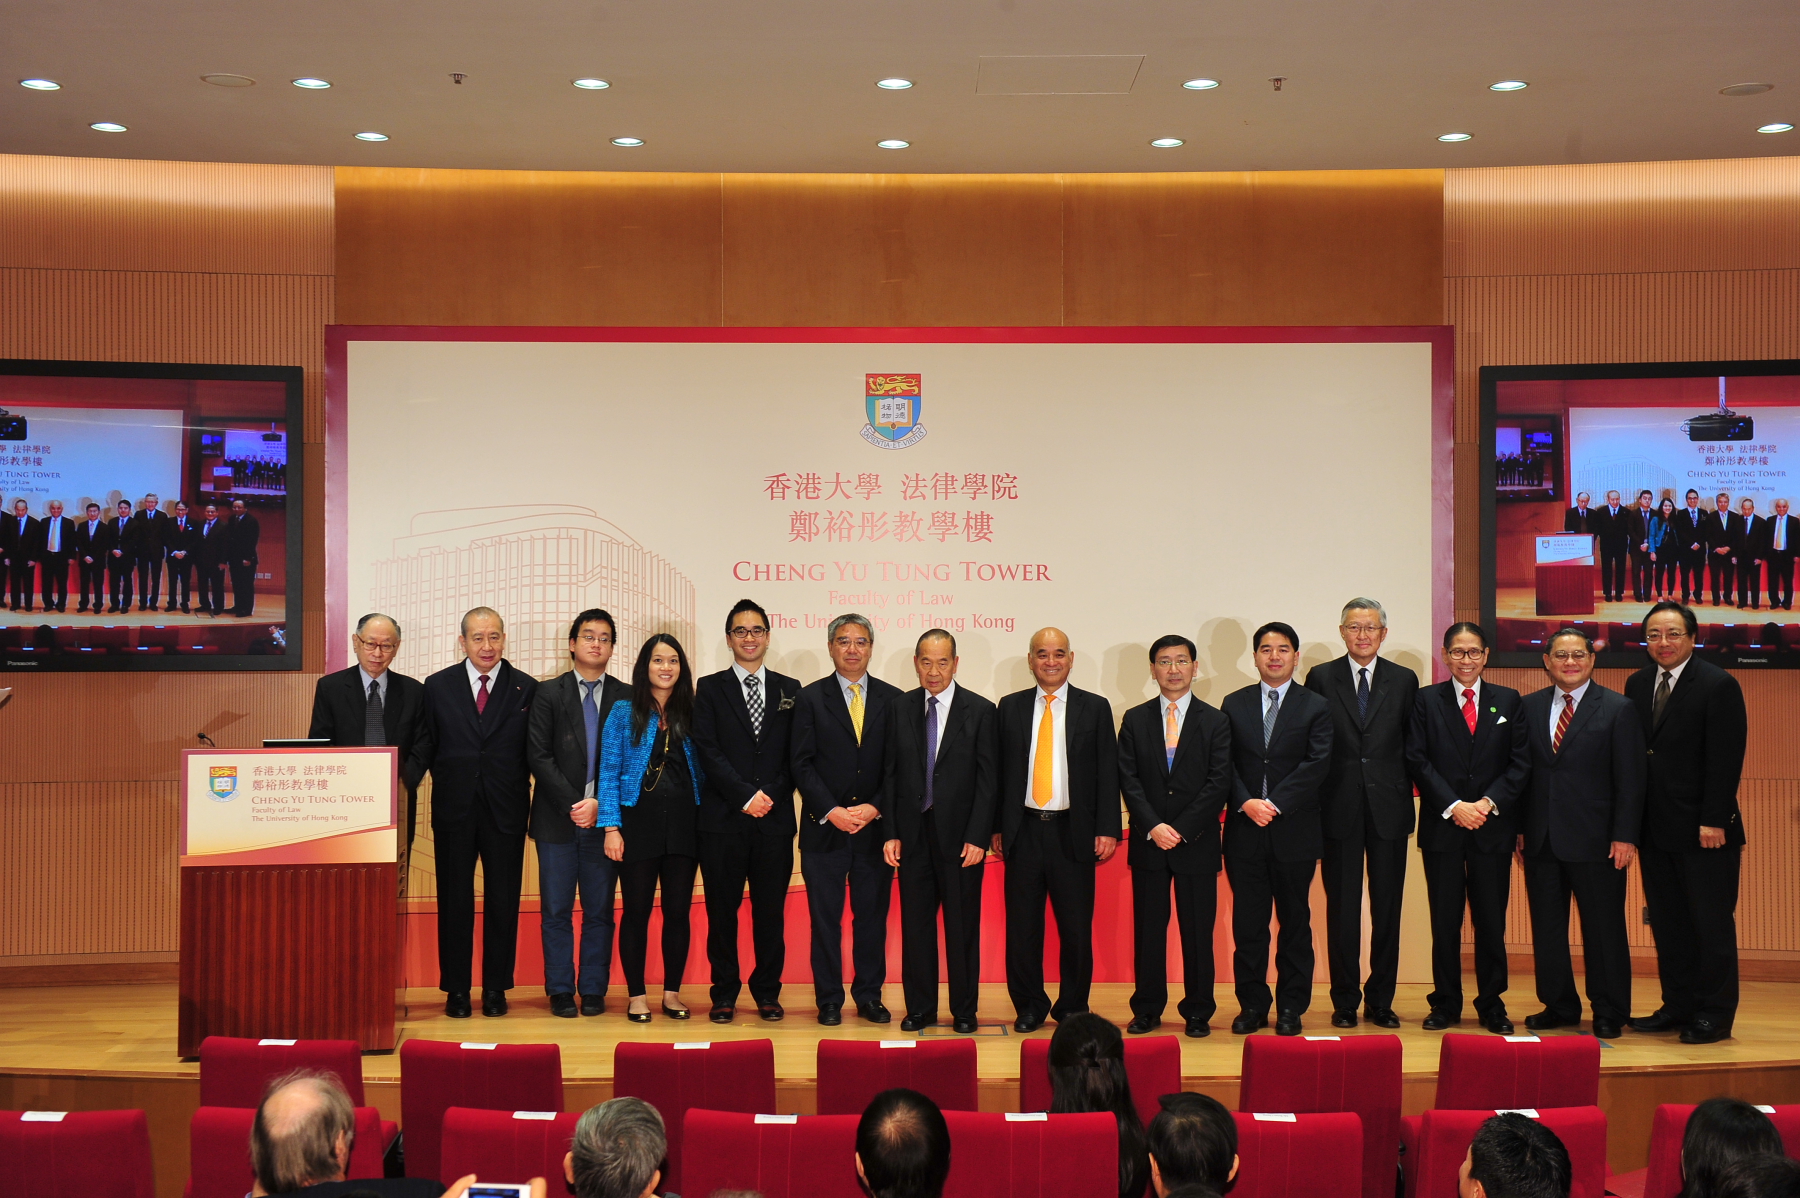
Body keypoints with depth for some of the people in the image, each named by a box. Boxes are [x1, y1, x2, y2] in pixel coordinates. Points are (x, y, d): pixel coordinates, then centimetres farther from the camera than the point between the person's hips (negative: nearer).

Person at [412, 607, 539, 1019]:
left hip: (506, 811, 0)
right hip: (454, 810, 1)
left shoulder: (526, 689, 1)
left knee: (503, 901, 6)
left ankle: (496, 988, 17)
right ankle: (456, 989, 17)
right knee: (454, 901, 7)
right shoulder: (438, 687, 4)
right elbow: (424, 748, 5)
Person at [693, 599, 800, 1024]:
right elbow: (708, 751, -4)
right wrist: (747, 796, -12)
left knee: (771, 909, 5)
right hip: (724, 818, -1)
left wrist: (771, 795, -7)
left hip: (776, 818, 1)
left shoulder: (789, 690, 12)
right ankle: (725, 993, 13)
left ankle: (767, 992, 16)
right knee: (722, 909, 3)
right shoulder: (710, 689, 6)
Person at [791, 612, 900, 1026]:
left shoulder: (893, 700, 7)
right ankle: (829, 1000, 11)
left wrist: (874, 808, -9)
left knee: (872, 915, 6)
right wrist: (831, 811, -12)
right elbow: (803, 764, -1)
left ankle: (869, 996, 17)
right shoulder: (811, 698, 4)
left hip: (876, 827, 1)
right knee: (825, 917, 3)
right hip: (824, 829, -1)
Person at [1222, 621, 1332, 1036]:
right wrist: (1245, 803, -12)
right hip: (1245, 831, 1)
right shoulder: (1234, 705, 10)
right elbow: (1225, 763, 4)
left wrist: (1275, 804, -14)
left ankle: (1291, 1008, 14)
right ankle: (1252, 1005, 13)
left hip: (1294, 830, -1)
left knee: (1295, 921, 5)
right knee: (1247, 923, 3)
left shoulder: (1316, 707, 4)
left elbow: (1317, 764, -7)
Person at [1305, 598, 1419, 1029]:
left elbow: (1413, 748, 7)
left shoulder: (1404, 681, 8)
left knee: (1387, 908, 5)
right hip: (1339, 810, -1)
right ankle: (1345, 1001, 12)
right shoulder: (1321, 678, 4)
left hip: (1388, 810, 1)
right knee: (1341, 908, 3)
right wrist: (1314, 803, -3)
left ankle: (1380, 1000, 15)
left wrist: (1406, 801, -1)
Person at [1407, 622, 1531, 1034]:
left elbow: (1521, 763, 4)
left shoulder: (1508, 701, 9)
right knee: (1445, 920, 3)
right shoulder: (1426, 700, 6)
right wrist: (1453, 806, -11)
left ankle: (1492, 1004, 14)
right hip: (1442, 827, -1)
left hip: (1494, 826, 1)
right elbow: (1417, 760, -1)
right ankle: (1446, 1004, 12)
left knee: (1491, 919, 4)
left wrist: (1489, 803, -10)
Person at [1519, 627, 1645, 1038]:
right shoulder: (1529, 707, 9)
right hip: (1542, 838, 4)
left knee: (1603, 927, 3)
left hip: (1596, 838, -4)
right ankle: (1558, 1005, 22)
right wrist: (1520, 827, 4)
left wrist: (1625, 835, -10)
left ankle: (1609, 1013, 15)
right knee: (1546, 927, 9)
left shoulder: (1618, 708, -1)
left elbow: (1630, 779, -4)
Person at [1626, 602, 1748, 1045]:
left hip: (1704, 829, -6)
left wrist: (1714, 820, -17)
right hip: (1656, 827, 6)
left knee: (1712, 922, 3)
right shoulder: (1638, 684, 11)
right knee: (1667, 922, 10)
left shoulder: (1718, 685, -7)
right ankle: (1678, 1007, 19)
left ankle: (1715, 1015, 11)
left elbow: (1726, 759, -12)